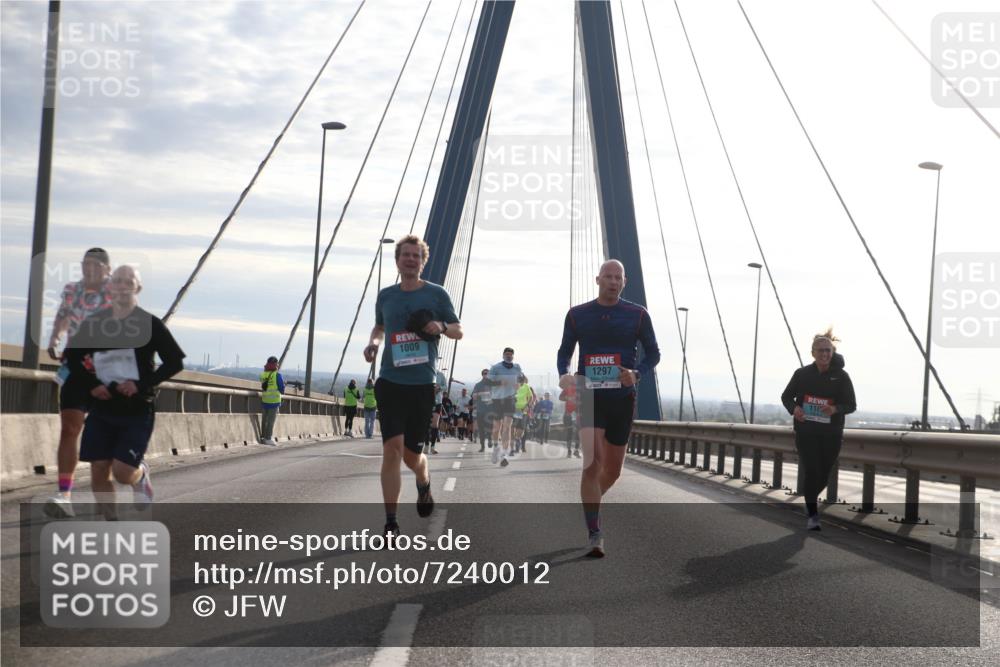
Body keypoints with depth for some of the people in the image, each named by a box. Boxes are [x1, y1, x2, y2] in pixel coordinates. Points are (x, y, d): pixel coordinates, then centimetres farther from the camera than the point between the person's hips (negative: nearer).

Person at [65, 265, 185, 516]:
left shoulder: (150, 324, -6)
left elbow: (175, 363, -6)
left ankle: (141, 474, 26)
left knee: (123, 472, -10)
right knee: (99, 472, 0)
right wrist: (92, 384, -3)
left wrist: (142, 384, -16)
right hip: (102, 408, 3)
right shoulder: (94, 323, 4)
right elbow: (74, 358, 14)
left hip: (138, 410, -3)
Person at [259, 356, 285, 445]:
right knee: (271, 420, -2)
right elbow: (282, 389, -9)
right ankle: (268, 438, -3)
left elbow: (263, 386, 12)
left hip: (264, 400, 5)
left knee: (264, 420, 14)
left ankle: (263, 437, 20)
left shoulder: (262, 374, 2)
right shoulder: (277, 375, -13)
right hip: (274, 401, -5)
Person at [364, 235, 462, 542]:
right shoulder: (385, 296, 10)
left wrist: (441, 327, -13)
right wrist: (373, 342, 5)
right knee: (392, 447, -12)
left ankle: (424, 482, 44)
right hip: (390, 381, 1)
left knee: (411, 453, 6)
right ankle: (391, 522, -9)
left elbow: (458, 331, 9)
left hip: (423, 383, -1)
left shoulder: (436, 294, 3)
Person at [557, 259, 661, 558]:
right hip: (589, 396, -2)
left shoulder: (637, 315, 2)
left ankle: (588, 504, 42)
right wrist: (563, 374, -11)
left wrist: (638, 374, -14)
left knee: (613, 469, 11)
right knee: (592, 462, -18)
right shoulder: (577, 315, 3)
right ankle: (595, 535, -16)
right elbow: (565, 351, 10)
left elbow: (653, 352, 6)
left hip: (622, 398, 2)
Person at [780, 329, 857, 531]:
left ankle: (812, 498, 44)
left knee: (824, 473, 12)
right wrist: (794, 408, -14)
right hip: (806, 432, -1)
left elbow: (851, 405, -1)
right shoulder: (802, 374, -2)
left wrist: (835, 409, -23)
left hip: (831, 434, 1)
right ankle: (812, 515, 0)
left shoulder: (841, 376, -4)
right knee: (811, 471, -10)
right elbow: (786, 396, 9)